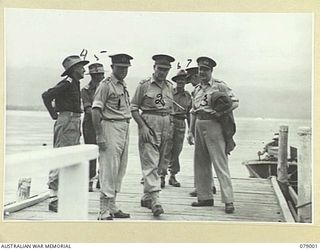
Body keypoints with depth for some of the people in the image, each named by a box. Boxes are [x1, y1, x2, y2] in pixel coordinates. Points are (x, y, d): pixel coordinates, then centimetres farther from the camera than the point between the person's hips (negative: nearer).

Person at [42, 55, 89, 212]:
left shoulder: (75, 83, 16)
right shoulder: (67, 83, -13)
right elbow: (46, 96, -20)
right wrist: (54, 115, -13)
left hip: (74, 123, 10)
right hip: (66, 122, -10)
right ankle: (54, 200, -5)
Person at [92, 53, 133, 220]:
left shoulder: (124, 85, 17)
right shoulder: (106, 85, -8)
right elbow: (96, 111, -14)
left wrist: (126, 134, 15)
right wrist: (99, 136, -20)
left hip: (125, 129, 9)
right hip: (110, 127, -9)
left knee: (120, 170, 12)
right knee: (109, 170, -9)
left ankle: (112, 207, 21)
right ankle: (104, 211, -4)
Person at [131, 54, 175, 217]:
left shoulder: (169, 86, 14)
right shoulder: (144, 85, -2)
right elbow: (133, 108, -3)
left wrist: (170, 129, 10)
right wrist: (142, 126, -12)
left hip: (165, 127, 6)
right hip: (149, 125, -6)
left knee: (160, 164, 9)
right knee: (150, 163, -11)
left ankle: (146, 197, 21)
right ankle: (155, 200, -16)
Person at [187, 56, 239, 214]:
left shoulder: (219, 86, -4)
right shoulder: (197, 89, 17)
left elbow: (235, 102, -8)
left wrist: (220, 113, -21)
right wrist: (191, 131, 14)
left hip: (213, 126, -7)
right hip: (199, 126, 7)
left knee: (220, 164, -9)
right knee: (200, 164, 10)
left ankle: (228, 201, -8)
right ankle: (205, 197, 19)